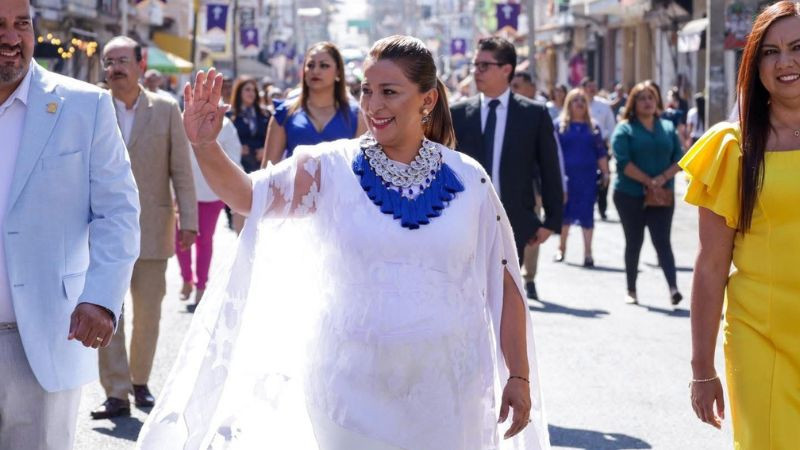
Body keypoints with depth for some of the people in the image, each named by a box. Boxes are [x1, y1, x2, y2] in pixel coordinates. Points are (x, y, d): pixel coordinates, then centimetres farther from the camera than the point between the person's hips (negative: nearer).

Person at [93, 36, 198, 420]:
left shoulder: (166, 110, 2)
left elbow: (181, 169, 2)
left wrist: (188, 221, -3)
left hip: (152, 228, 1)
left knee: (148, 313, 10)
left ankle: (140, 381, 26)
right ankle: (116, 393, -1)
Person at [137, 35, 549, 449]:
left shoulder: (468, 180, 0)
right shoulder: (331, 168, -2)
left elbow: (504, 283, 4)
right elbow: (247, 194, -13)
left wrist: (519, 376, 2)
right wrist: (204, 144, -30)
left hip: (446, 391, 1)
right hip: (353, 387, -1)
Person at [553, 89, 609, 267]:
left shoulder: (593, 127, 9)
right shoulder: (560, 126, 3)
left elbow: (601, 153, 9)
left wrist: (605, 173, 2)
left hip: (588, 177, 1)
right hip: (565, 177, -1)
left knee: (587, 214, -1)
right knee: (565, 212, 7)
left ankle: (588, 253, 1)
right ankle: (561, 248, 25)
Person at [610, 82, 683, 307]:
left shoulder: (668, 128, 10)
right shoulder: (624, 129, -1)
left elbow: (679, 159, 4)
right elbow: (624, 163, -12)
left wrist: (664, 177, -14)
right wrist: (649, 182, -17)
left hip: (662, 195, 2)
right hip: (630, 195, -1)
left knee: (662, 241, -8)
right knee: (634, 242, 7)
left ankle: (673, 287, -19)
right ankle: (631, 291, 18)